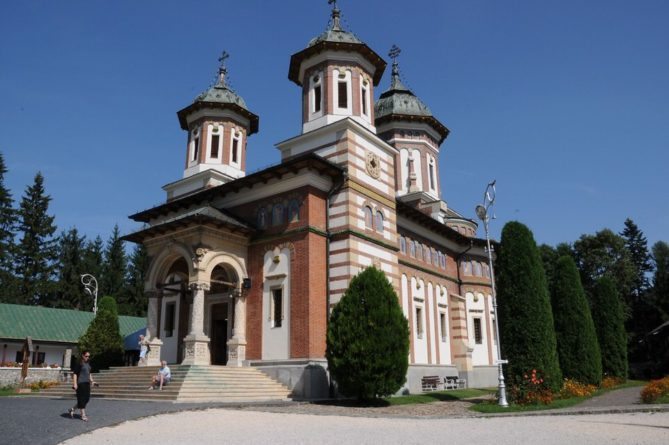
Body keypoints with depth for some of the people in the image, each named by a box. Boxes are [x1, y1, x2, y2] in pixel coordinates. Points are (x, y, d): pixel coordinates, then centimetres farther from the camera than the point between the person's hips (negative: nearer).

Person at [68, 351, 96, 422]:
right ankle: (83, 415, 6)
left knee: (86, 399, 9)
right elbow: (74, 374, -12)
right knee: (81, 399, -2)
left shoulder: (88, 364, 15)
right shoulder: (79, 364, -9)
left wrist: (92, 381, 15)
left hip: (87, 384, 9)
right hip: (81, 384, -8)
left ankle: (71, 410, 25)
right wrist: (75, 384, -18)